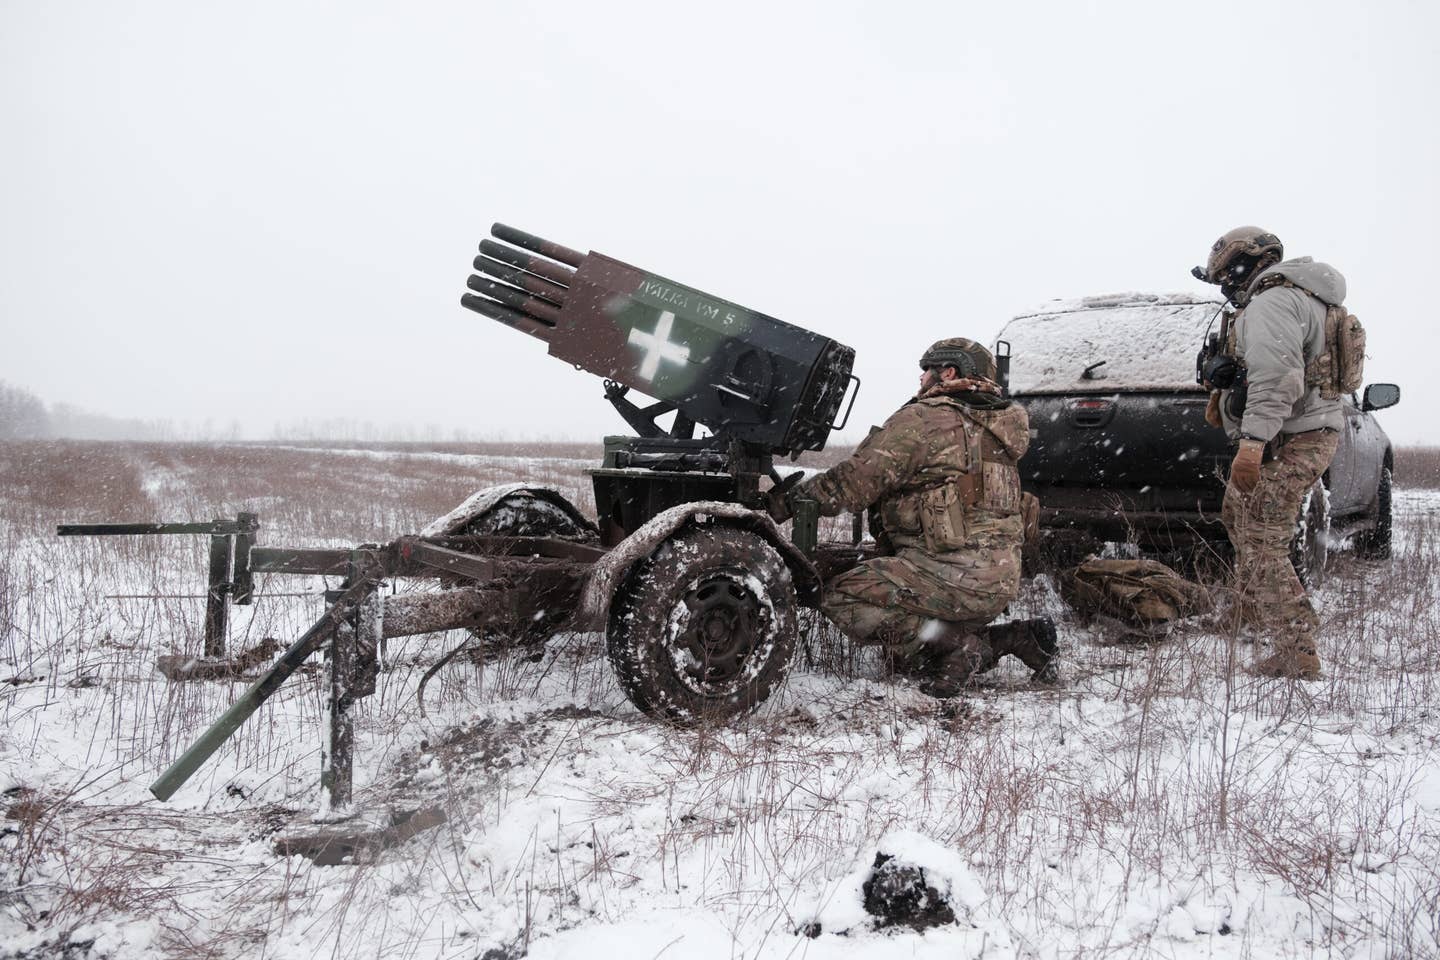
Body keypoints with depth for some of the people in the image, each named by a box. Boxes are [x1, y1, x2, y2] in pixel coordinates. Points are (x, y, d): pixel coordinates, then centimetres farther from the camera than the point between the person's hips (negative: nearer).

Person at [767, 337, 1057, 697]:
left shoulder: (924, 419, -8)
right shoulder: (992, 431, 19)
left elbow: (855, 480, -10)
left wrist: (785, 502, 0)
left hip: (955, 573, -9)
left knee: (841, 596, -7)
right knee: (907, 651, 20)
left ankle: (958, 646, -13)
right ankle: (1016, 638, 7)